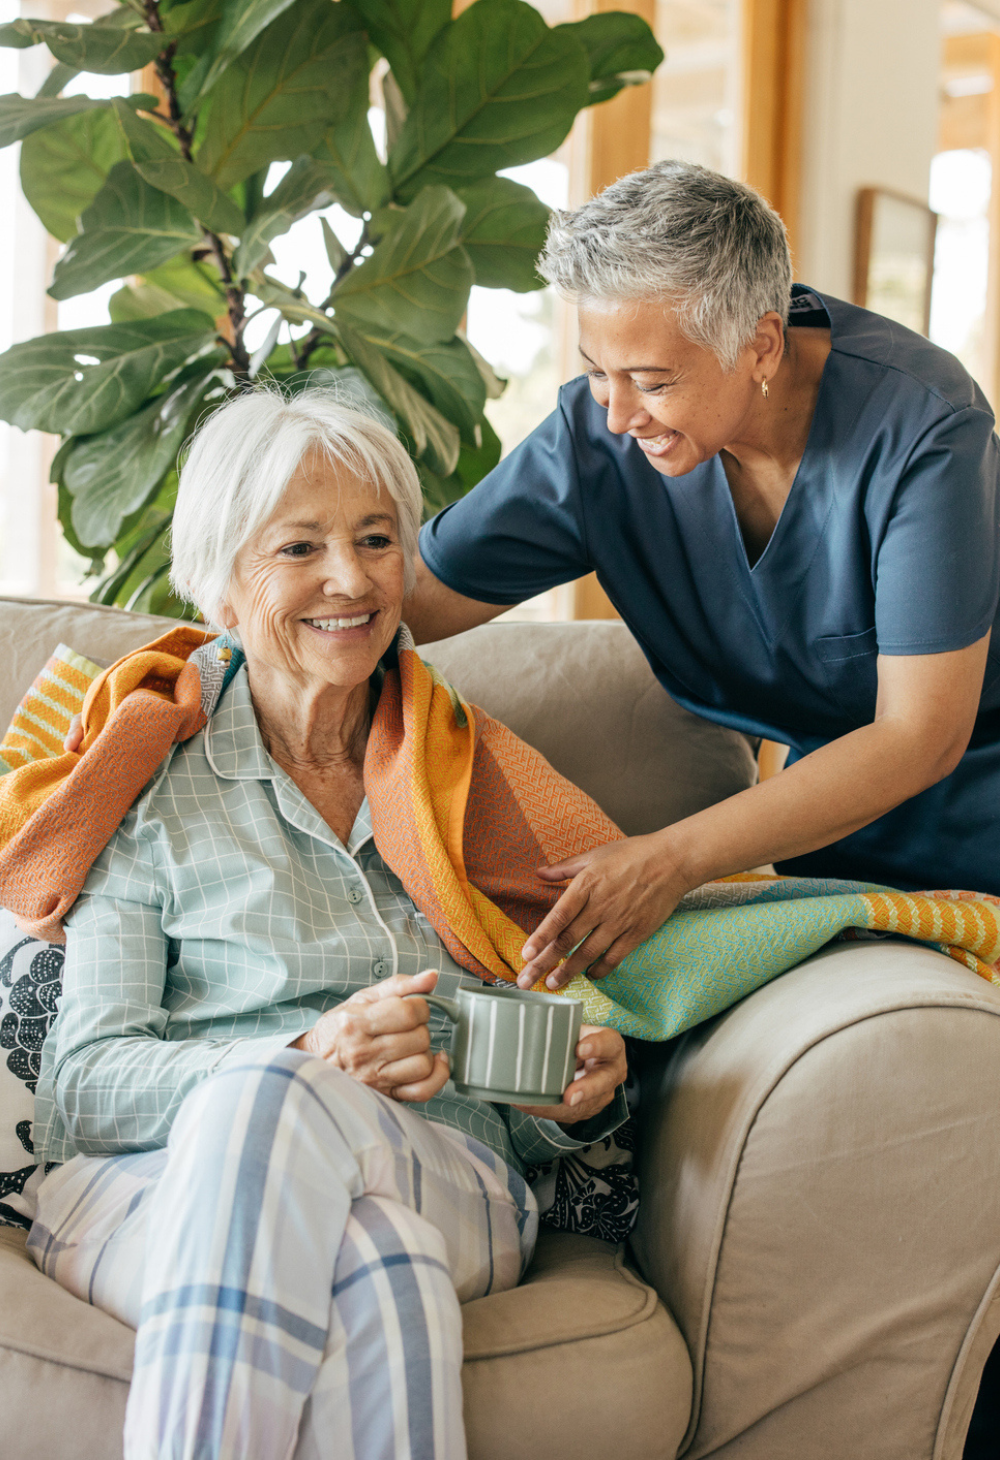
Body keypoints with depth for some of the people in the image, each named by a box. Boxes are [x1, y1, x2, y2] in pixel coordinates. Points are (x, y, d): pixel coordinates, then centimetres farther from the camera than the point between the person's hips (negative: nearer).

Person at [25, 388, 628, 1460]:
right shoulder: (151, 786, 12)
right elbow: (80, 1083, 1)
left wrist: (578, 1094, -2)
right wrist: (313, 1060, -17)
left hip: (442, 1190, 2)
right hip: (155, 1190, -2)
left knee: (267, 1099, -35)